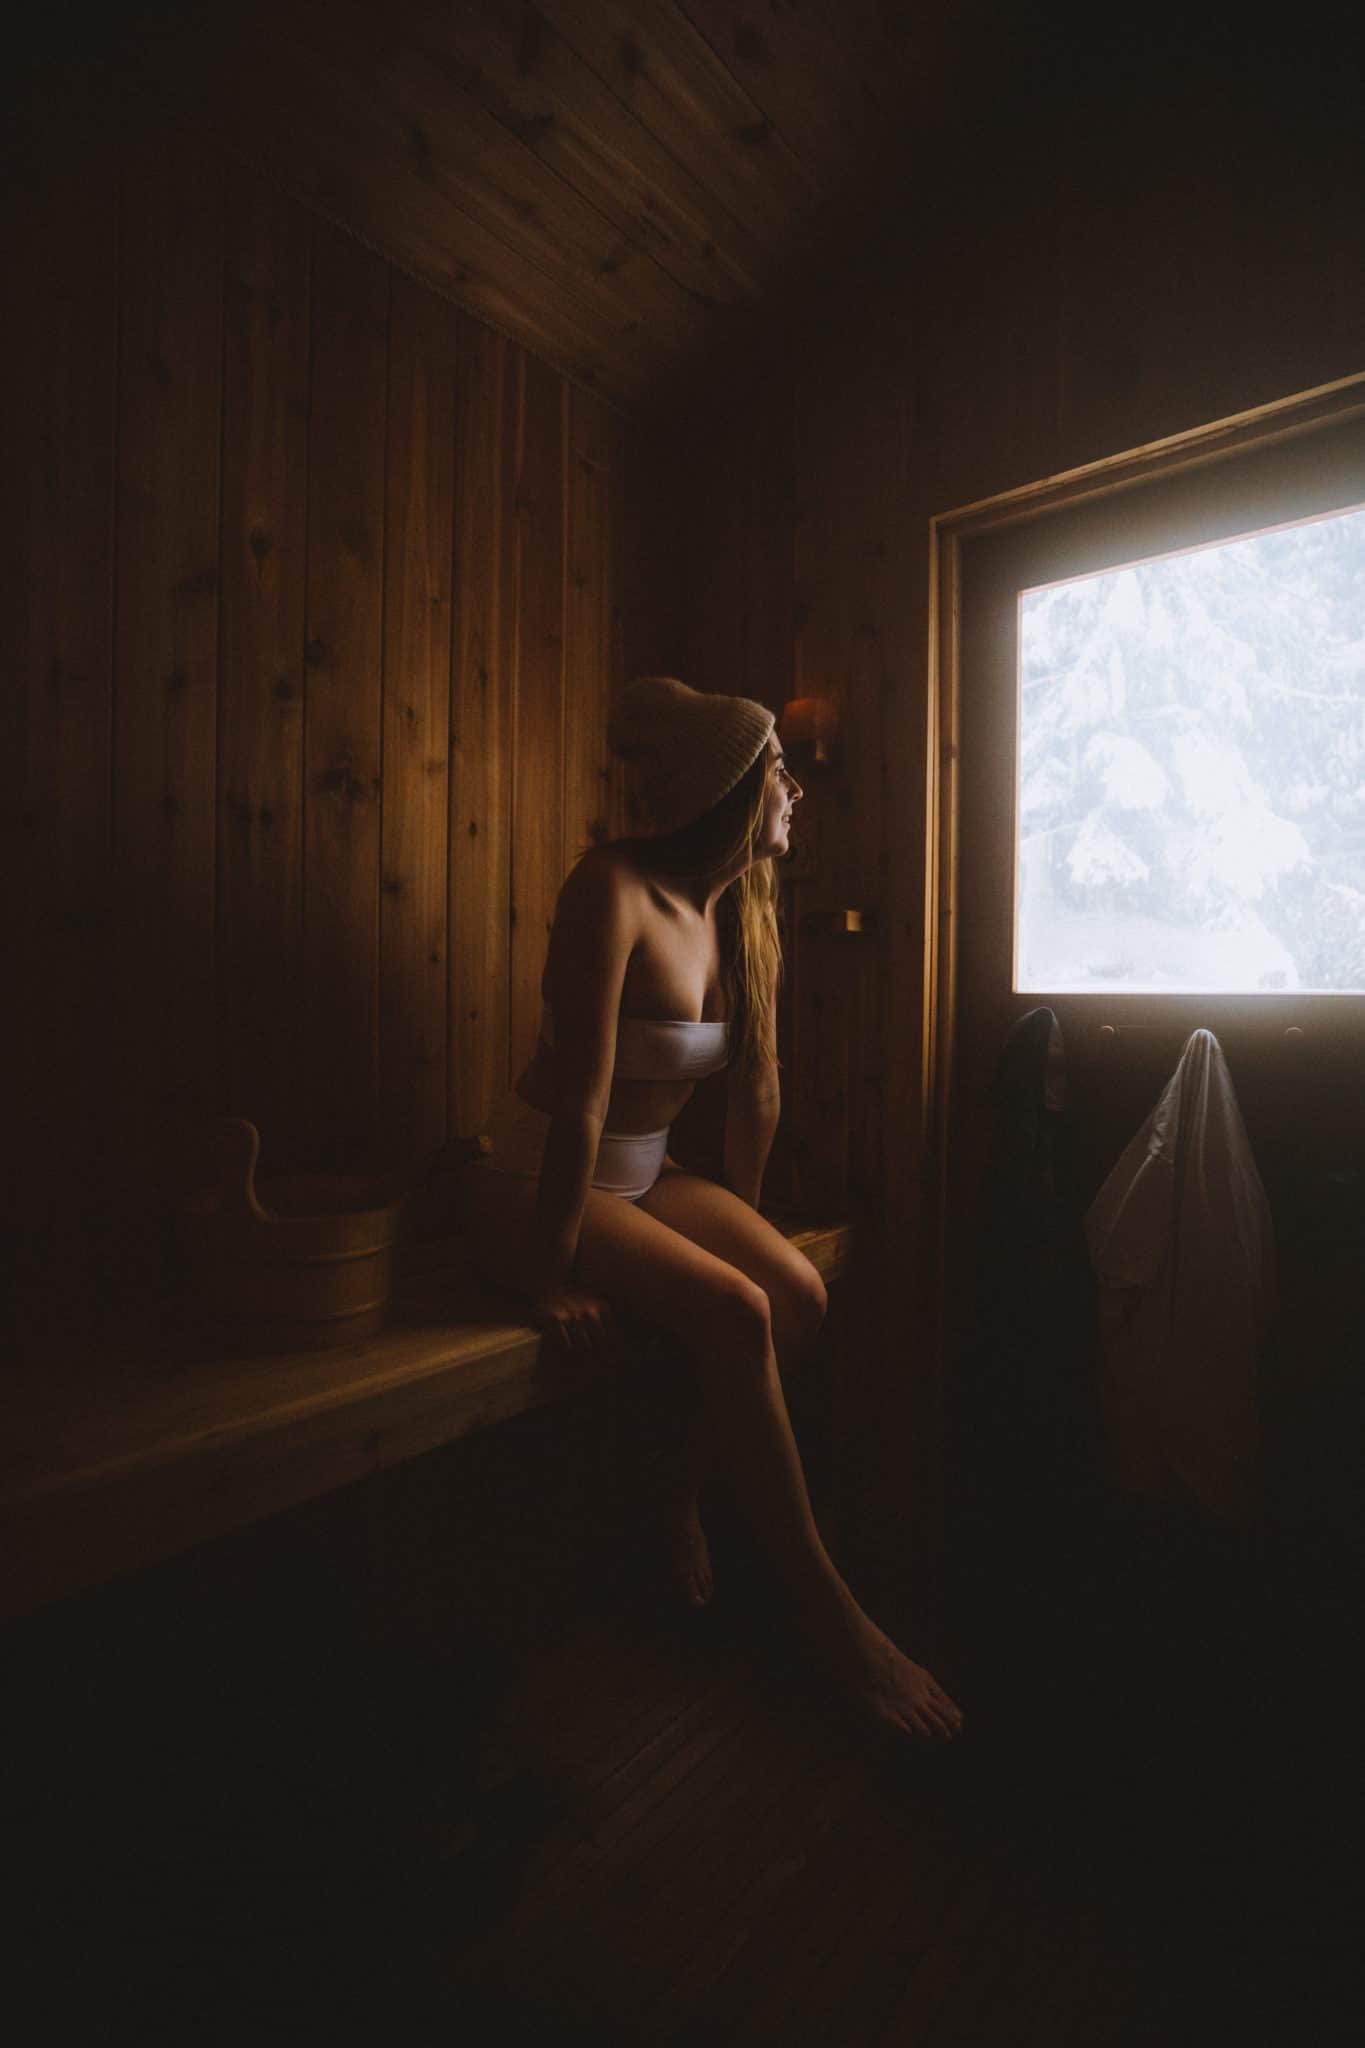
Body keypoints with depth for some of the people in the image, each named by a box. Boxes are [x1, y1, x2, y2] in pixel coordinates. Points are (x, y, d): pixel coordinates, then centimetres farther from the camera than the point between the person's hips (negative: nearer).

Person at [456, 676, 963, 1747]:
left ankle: (680, 1493, 11)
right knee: (733, 1312, -25)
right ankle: (827, 1612, -5)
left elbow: (756, 1086, 6)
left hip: (644, 1173, 7)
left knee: (800, 1292, -13)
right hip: (533, 1183, -7)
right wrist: (552, 1278, -21)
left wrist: (743, 1222, 10)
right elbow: (583, 1098, -25)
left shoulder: (745, 908, 2)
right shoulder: (614, 887, -23)